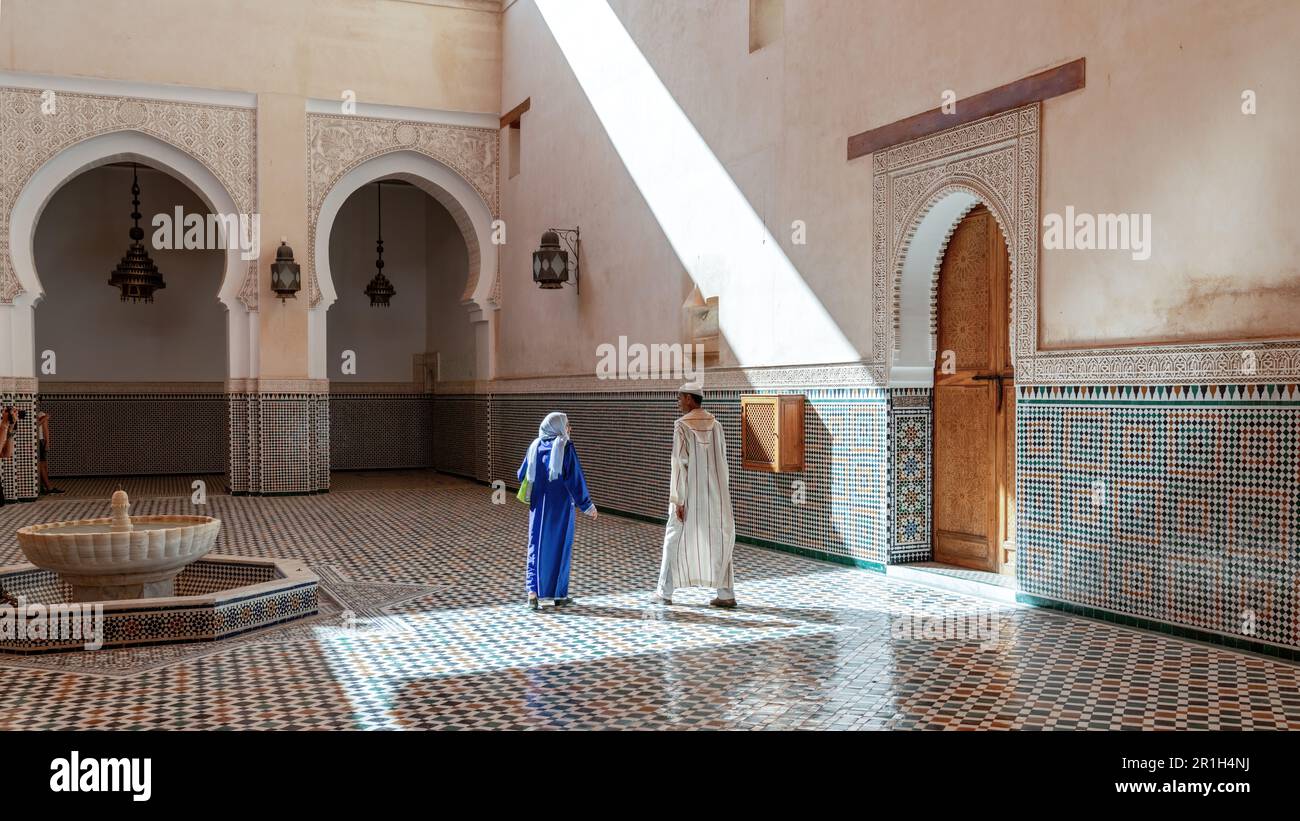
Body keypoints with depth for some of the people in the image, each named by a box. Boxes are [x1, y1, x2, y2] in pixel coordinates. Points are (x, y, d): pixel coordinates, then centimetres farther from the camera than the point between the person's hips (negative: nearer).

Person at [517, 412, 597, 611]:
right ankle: (558, 595, 14)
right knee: (560, 547, 8)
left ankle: (533, 591, -5)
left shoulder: (535, 446, 2)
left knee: (537, 546, 9)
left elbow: (522, 475, 7)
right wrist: (587, 505, -7)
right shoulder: (565, 447, -11)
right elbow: (575, 478, -13)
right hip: (561, 505, -3)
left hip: (539, 505, 3)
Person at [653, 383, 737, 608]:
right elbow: (722, 461, 8)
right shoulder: (716, 425, 5)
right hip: (715, 493, 4)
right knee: (718, 542, 10)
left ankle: (664, 592, 13)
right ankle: (726, 594, 5)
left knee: (674, 541, 8)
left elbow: (680, 464, -15)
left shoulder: (682, 426, -12)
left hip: (689, 495, -4)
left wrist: (678, 501, -12)